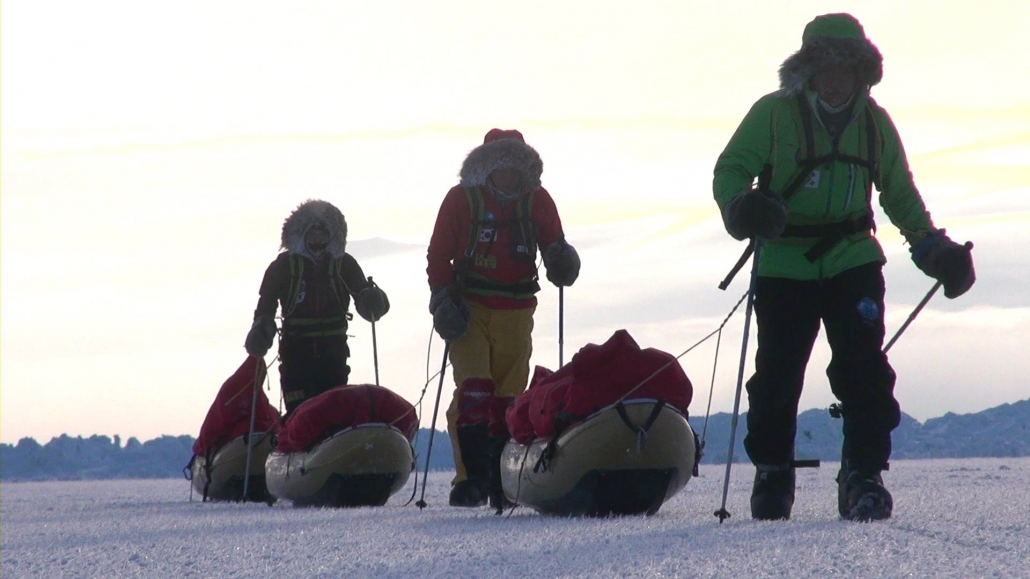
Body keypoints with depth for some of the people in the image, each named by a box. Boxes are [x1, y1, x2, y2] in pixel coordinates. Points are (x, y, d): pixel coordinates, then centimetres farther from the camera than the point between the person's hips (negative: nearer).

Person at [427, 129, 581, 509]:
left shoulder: (537, 201, 7)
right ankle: (471, 478, -16)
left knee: (509, 397, 3)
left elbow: (554, 243, 9)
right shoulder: (462, 199, 2)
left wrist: (561, 258, -15)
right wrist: (443, 298, -9)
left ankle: (502, 482, 7)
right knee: (473, 390, -14)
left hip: (516, 313, 2)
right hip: (469, 310, -2)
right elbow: (438, 254, 3)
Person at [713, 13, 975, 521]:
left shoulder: (874, 123, 7)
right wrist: (741, 208, -24)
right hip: (784, 264, -2)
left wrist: (932, 247, 13)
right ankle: (771, 474, 18)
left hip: (852, 262, 2)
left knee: (864, 369, -10)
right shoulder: (773, 114, -4)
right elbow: (730, 169, -3)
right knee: (778, 371, -1)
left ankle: (864, 475, -3)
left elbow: (900, 194, 20)